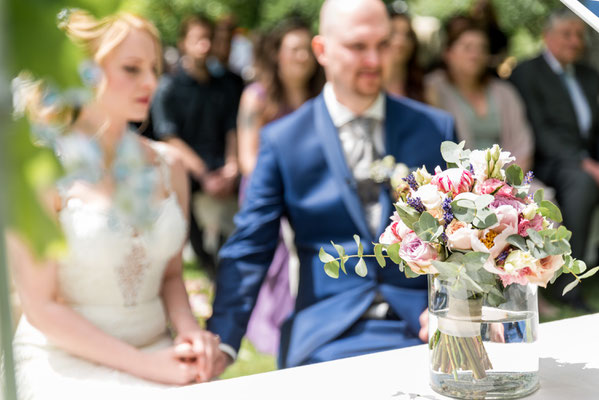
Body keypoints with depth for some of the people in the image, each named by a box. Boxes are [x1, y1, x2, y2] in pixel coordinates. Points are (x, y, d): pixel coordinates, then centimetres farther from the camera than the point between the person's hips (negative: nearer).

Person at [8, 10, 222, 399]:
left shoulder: (167, 164, 5)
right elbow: (41, 308, -9)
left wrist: (190, 332, -6)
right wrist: (145, 365, -13)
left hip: (157, 351, 4)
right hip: (66, 362, -4)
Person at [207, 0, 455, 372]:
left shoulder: (436, 128, 9)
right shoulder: (281, 140, 4)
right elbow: (249, 250, 2)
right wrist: (221, 345, -10)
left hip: (423, 327, 2)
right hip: (326, 335, -1)